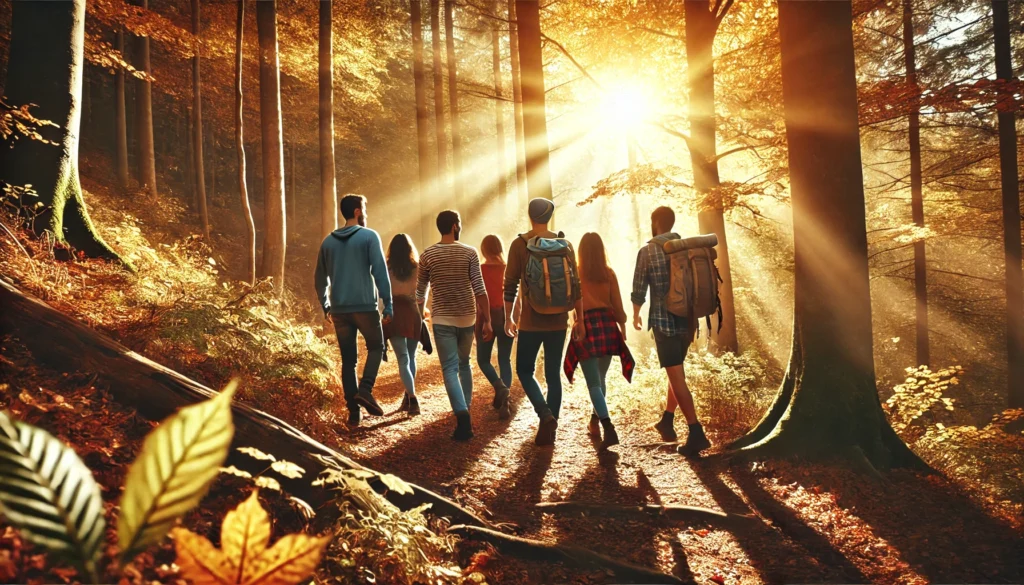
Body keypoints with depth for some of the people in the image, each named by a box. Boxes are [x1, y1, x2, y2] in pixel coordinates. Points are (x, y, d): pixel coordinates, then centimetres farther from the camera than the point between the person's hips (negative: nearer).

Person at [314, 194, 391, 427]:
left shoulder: (328, 241, 10)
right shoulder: (369, 237, -4)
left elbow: (320, 277, 15)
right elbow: (380, 272, -11)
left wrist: (325, 305, 25)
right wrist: (388, 304, -7)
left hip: (339, 309, 4)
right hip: (365, 306, -4)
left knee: (348, 359, 10)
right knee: (376, 347, 15)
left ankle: (353, 412, 8)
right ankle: (365, 390, -8)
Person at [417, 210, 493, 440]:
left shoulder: (428, 255, -1)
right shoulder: (469, 252, -3)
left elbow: (420, 292, 8)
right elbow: (479, 289, -8)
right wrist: (487, 320, -4)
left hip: (442, 319, -1)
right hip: (467, 318, 1)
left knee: (450, 369, -3)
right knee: (464, 365, 19)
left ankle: (462, 417, -20)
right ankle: (465, 413, 22)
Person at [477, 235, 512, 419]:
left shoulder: (479, 270, -8)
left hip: (487, 317, -2)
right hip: (506, 317, 2)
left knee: (483, 360, 13)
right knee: (505, 360, 10)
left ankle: (499, 387, -13)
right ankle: (503, 402, 2)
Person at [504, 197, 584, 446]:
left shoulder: (519, 244, -5)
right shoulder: (564, 244, 3)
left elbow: (510, 285, -6)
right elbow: (575, 285, 3)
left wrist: (508, 318, 4)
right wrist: (579, 318, 10)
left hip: (531, 322, -3)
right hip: (558, 321, 3)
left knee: (524, 371, 10)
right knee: (553, 374, 10)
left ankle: (545, 415, -11)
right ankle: (549, 429, 11)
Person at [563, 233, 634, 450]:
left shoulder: (575, 273, -3)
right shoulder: (609, 273, 4)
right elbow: (617, 304, 6)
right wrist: (622, 326, 16)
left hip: (586, 325, -3)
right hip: (607, 324, 3)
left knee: (593, 382, -6)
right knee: (600, 378, 20)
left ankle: (608, 428, -21)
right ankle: (595, 421, 33)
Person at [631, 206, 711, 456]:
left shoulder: (647, 251, -6)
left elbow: (639, 289, -3)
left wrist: (636, 315, 15)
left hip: (664, 320, -6)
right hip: (687, 319, 6)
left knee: (677, 377, -7)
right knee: (676, 371, 22)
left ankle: (696, 433, -13)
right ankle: (667, 419, 31)